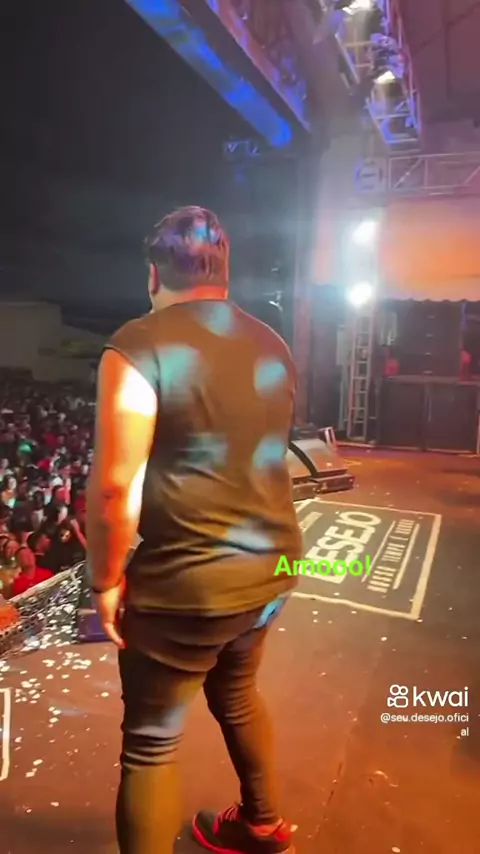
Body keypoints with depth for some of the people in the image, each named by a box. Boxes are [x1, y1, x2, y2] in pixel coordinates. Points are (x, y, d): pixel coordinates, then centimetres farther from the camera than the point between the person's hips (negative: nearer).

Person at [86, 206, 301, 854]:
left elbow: (116, 488, -20)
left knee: (152, 743, 14)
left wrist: (106, 582, -5)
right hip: (271, 566, 8)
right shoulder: (272, 346, 7)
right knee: (236, 695, 30)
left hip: (185, 583, -7)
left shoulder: (140, 346, -15)